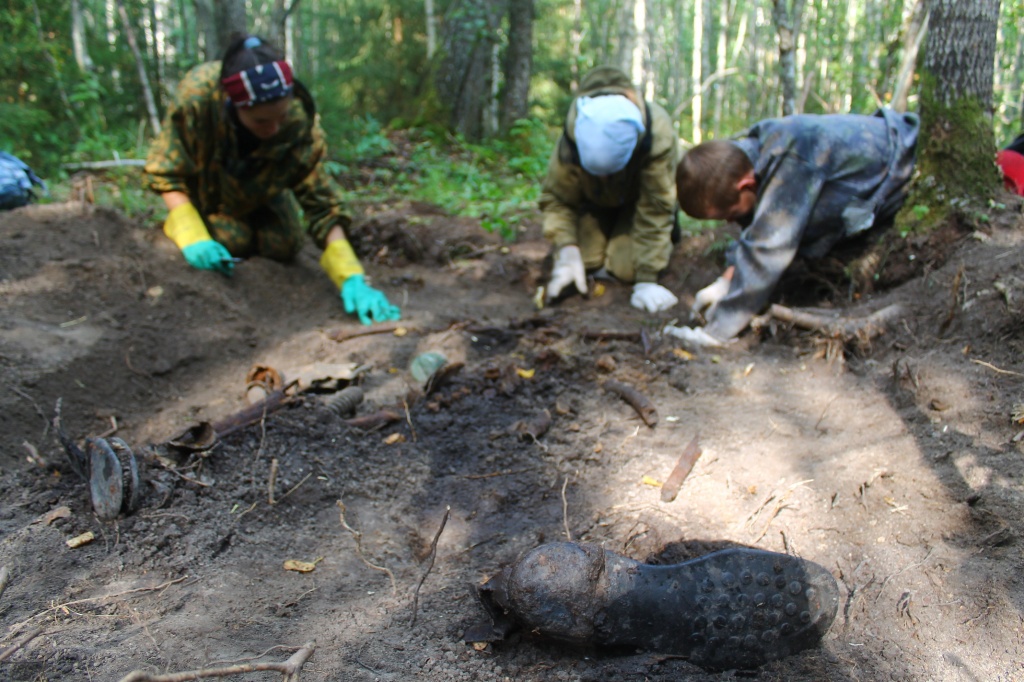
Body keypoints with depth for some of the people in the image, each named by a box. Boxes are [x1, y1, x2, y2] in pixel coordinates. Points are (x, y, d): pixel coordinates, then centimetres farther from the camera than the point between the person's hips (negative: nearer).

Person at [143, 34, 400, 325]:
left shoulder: (300, 120, -38)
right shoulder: (195, 97, -41)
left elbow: (322, 203, -36)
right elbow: (165, 173, -26)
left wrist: (352, 279, -48)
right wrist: (193, 237, -38)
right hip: (206, 184, -1)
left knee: (284, 247, -11)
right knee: (233, 240, -20)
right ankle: (179, 220, 12)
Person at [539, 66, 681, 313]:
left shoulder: (659, 137, -40)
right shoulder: (571, 138, -34)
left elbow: (656, 209, -32)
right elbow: (556, 198, -21)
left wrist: (646, 279, -32)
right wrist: (566, 251, -37)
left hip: (639, 200, -2)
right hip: (595, 201, 2)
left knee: (625, 267, -20)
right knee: (584, 258, -17)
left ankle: (668, 235, 13)